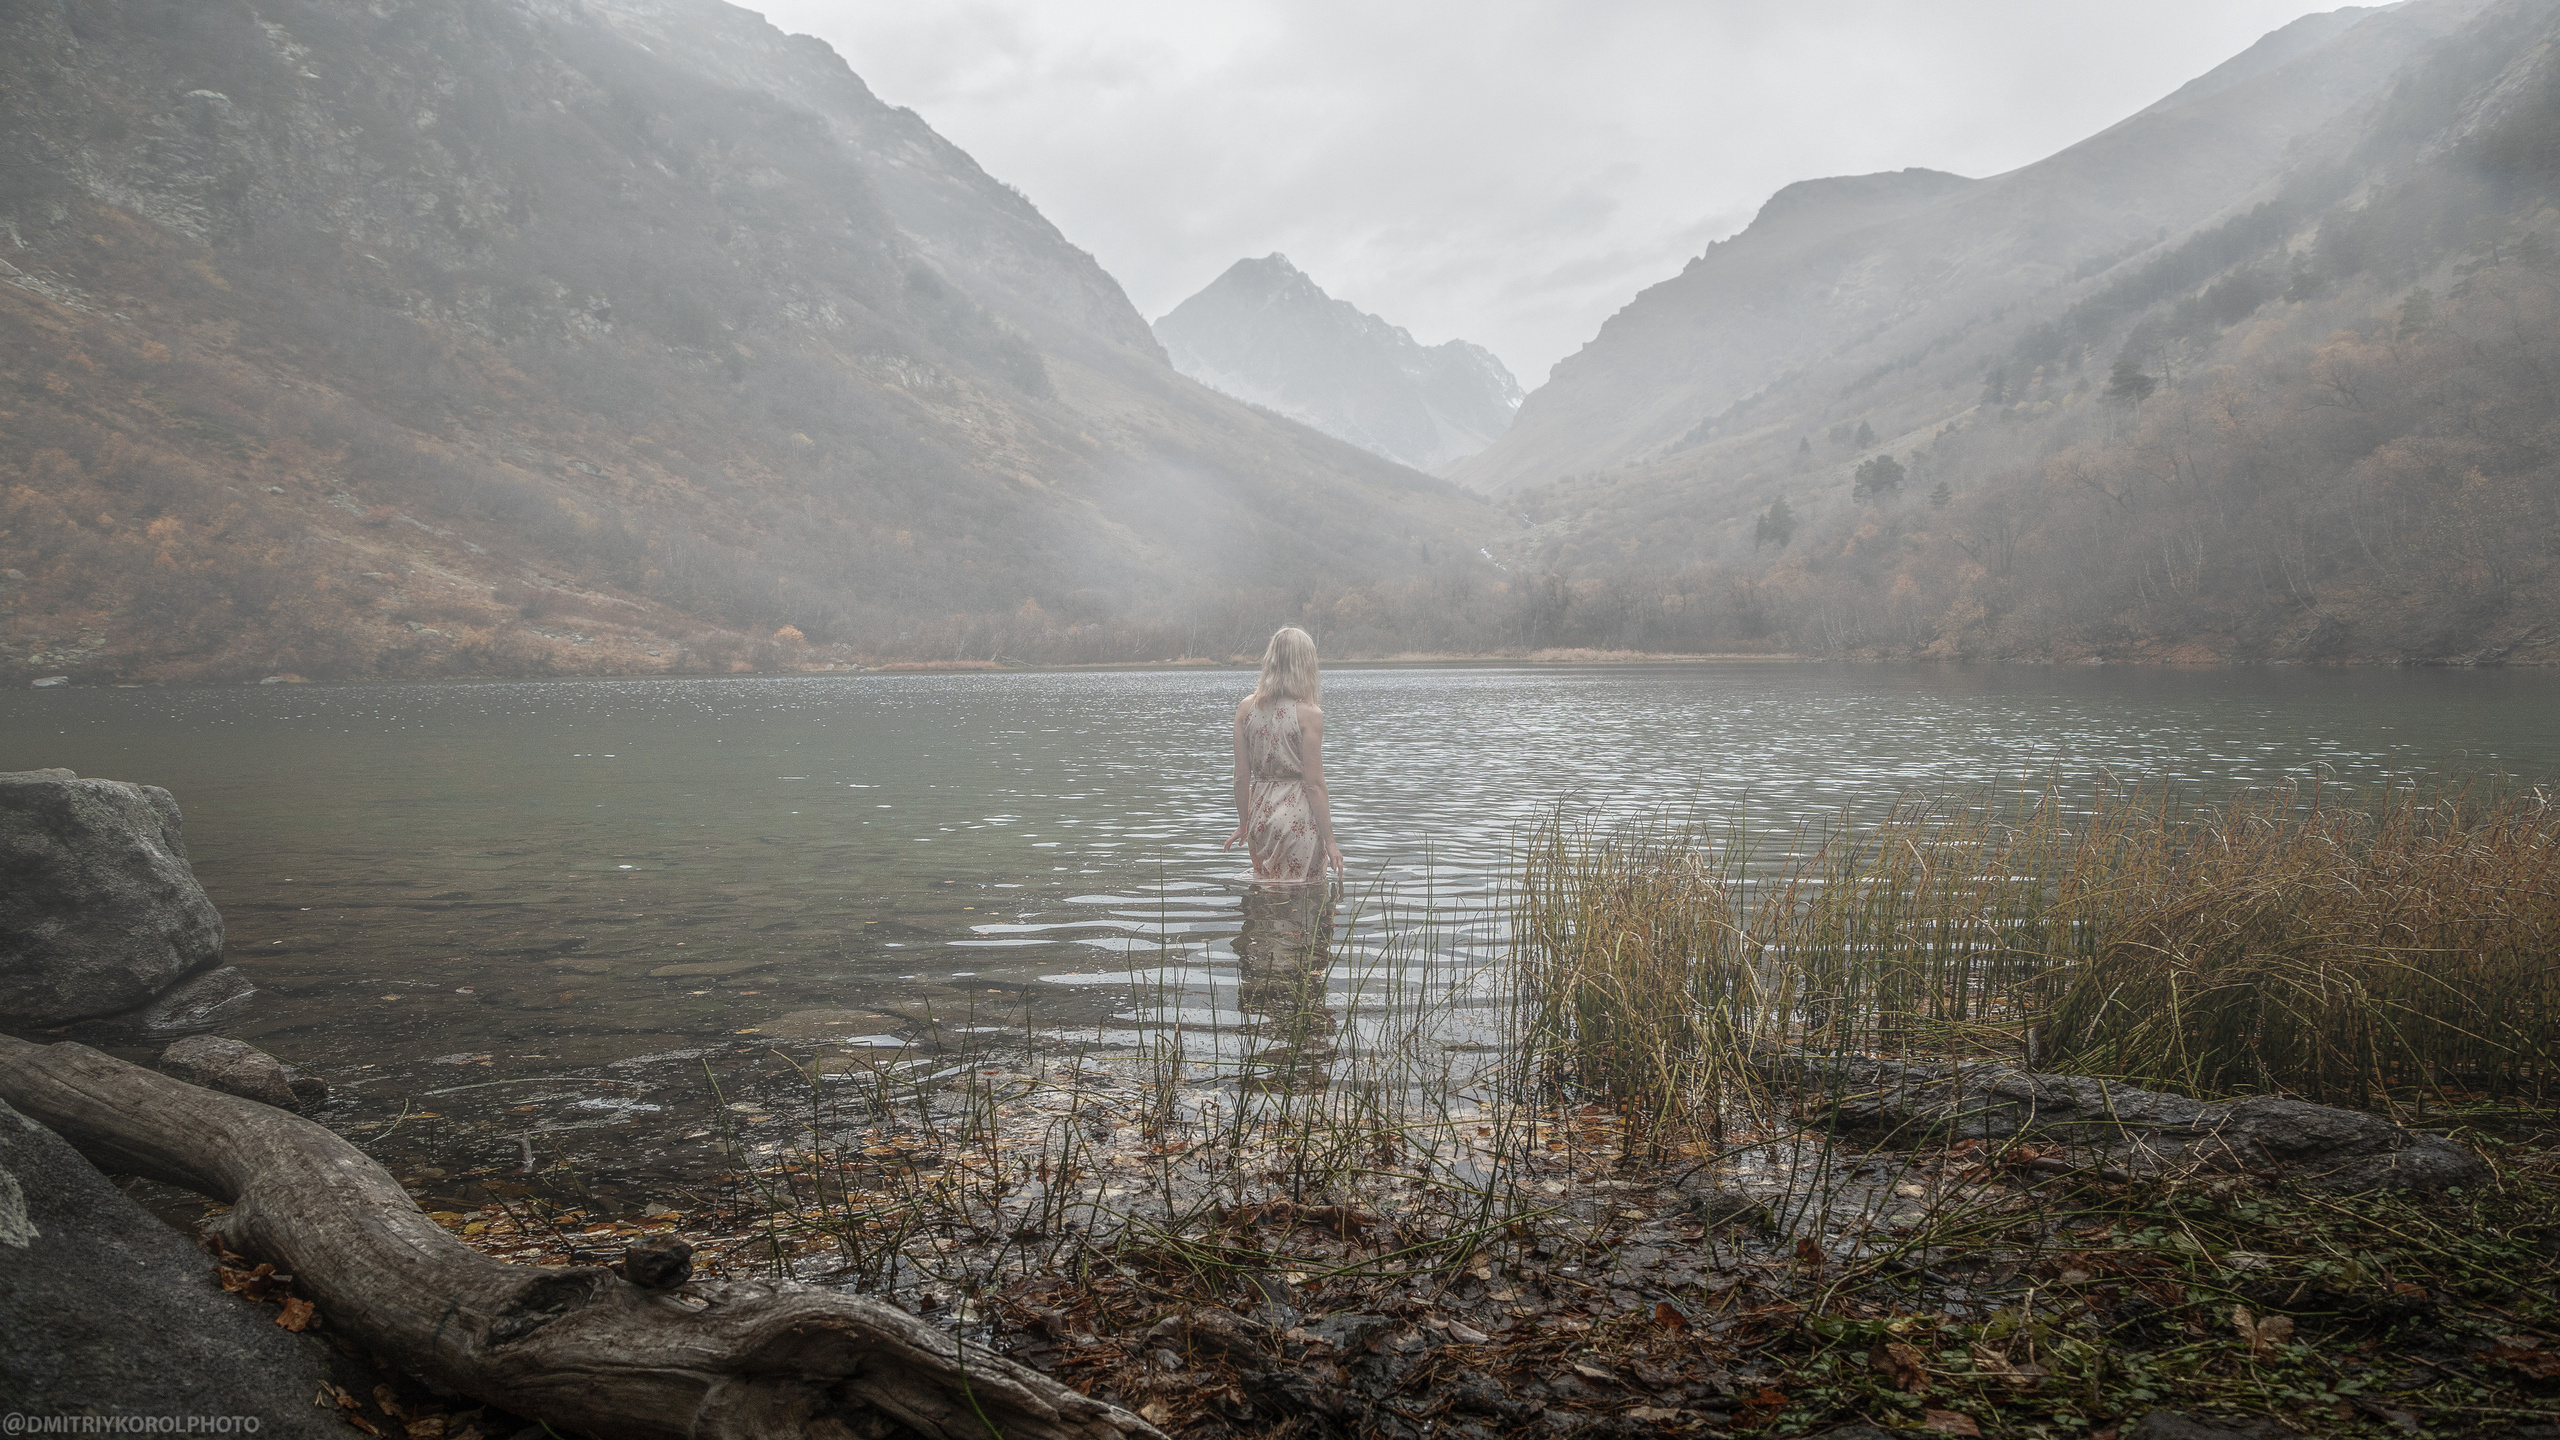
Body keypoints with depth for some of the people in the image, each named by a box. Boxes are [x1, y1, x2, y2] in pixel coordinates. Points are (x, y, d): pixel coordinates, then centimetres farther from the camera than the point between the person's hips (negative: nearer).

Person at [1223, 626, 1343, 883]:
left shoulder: (1246, 708, 1)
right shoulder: (1309, 714, -12)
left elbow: (1241, 776, 5)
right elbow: (1314, 784, -12)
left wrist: (1243, 824, 19)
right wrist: (1329, 841, -5)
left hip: (1261, 814, 5)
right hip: (1299, 815, -5)